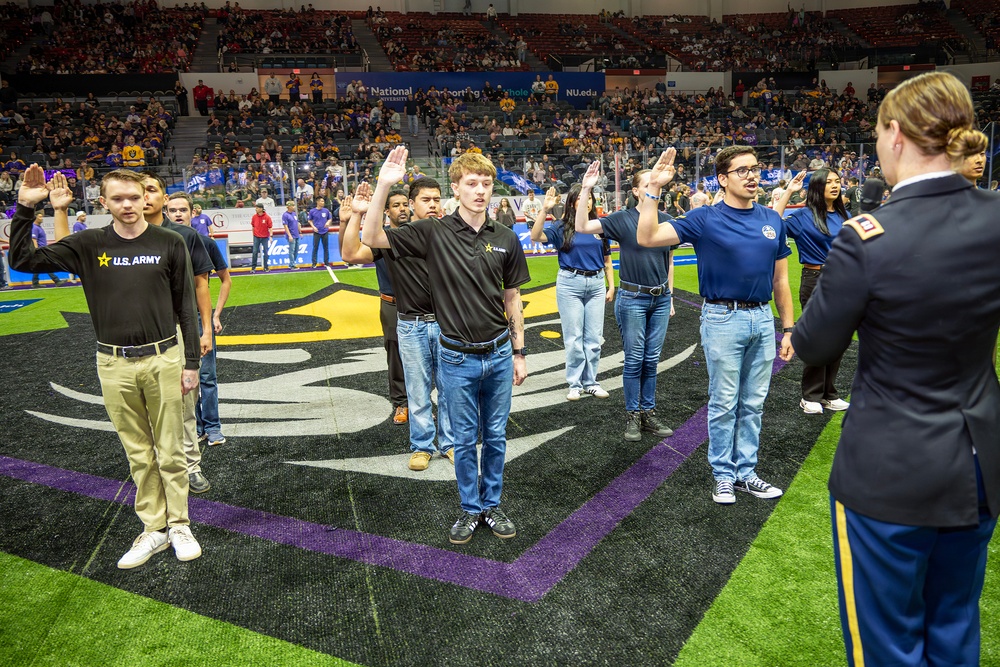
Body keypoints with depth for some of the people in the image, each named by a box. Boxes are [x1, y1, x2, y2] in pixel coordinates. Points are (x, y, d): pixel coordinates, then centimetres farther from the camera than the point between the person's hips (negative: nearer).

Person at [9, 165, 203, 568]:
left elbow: (185, 307, 1)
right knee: (139, 455, 11)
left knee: (170, 452, 6)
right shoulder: (88, 245, 3)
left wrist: (191, 363, -1)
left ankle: (179, 525, 21)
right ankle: (154, 530, 23)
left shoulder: (168, 244, -1)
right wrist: (25, 208, -12)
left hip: (162, 360, -1)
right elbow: (23, 260, -1)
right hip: (115, 365, 2)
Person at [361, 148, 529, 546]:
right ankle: (470, 509, 28)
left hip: (498, 355, 2)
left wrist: (519, 352, 7)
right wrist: (384, 185, -25)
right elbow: (371, 239, -13)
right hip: (457, 358, -2)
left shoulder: (506, 240, 0)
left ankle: (492, 505, 31)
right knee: (464, 440, 11)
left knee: (495, 436, 14)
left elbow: (512, 299, 7)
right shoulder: (433, 232, -7)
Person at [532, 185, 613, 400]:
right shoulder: (563, 229, -2)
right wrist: (545, 209, -23)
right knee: (574, 337, 3)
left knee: (594, 337, 8)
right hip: (570, 284, -3)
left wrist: (611, 286, 8)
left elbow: (607, 260, 11)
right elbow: (536, 237, -16)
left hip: (596, 284, 3)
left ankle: (590, 382, 19)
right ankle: (575, 384, 13)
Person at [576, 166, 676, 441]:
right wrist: (586, 190, -22)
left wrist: (670, 296, 13)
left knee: (652, 359, 10)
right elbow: (582, 227, -15)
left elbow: (669, 261, 13)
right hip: (632, 298, -4)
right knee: (634, 360, 3)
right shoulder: (623, 219, -7)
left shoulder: (666, 220, 4)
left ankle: (648, 413, 21)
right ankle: (632, 416, 15)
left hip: (660, 298, 4)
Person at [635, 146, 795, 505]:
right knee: (724, 404, 5)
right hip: (723, 319, -4)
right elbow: (646, 237, -16)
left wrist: (788, 329, 9)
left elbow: (780, 280, 11)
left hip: (763, 319, 4)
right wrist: (654, 188, -23)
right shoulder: (706, 219, -6)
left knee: (753, 404, 12)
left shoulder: (772, 220, 7)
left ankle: (746, 471, 26)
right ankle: (723, 475, 20)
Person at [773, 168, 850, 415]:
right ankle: (810, 397, 14)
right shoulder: (804, 215, -6)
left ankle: (829, 394, 23)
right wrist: (788, 192, -19)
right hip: (815, 281, -5)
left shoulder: (844, 216, 8)